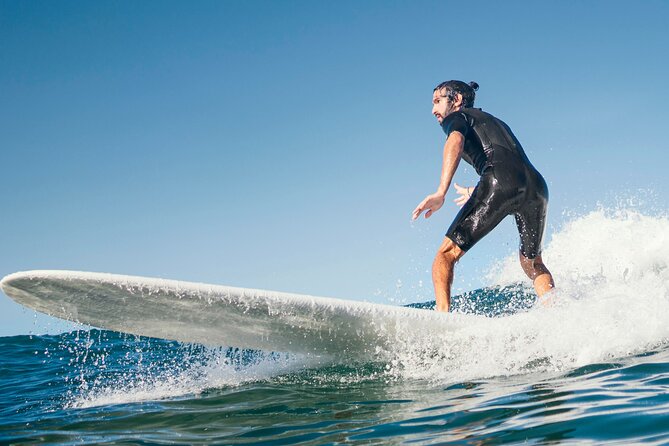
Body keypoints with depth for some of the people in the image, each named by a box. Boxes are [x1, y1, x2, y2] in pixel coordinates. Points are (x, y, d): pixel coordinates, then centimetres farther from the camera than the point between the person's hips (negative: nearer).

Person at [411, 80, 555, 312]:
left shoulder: (457, 117, 18)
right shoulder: (496, 122, 39)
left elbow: (456, 141, -6)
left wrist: (441, 192, -19)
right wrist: (475, 192, 59)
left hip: (500, 180, -7)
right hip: (537, 186, 7)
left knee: (447, 254, 0)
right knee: (532, 262, 26)